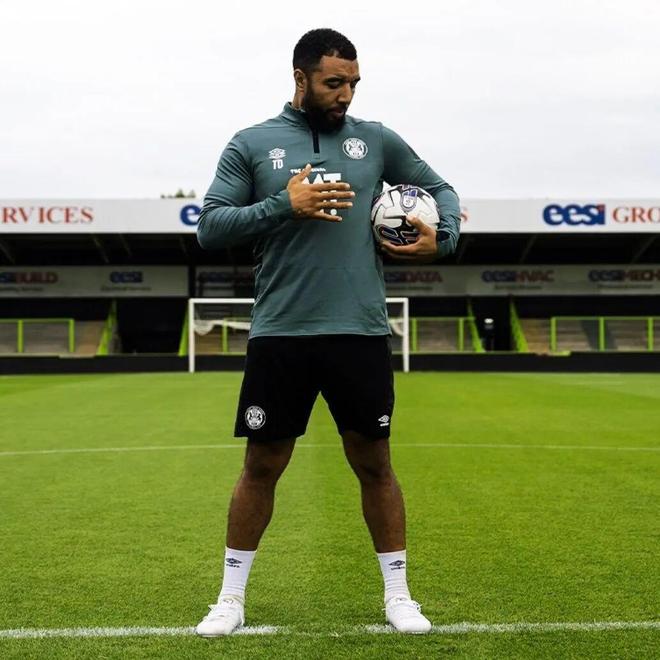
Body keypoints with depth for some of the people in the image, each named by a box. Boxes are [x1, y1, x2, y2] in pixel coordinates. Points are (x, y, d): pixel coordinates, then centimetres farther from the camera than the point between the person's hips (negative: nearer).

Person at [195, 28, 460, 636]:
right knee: (262, 466, 7)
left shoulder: (376, 140, 8)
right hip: (279, 335, -1)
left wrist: (442, 237, -2)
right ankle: (232, 597, 22)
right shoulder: (252, 145, 4)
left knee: (374, 464, 9)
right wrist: (284, 204, -14)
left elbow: (440, 189, 19)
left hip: (360, 333, 1)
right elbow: (210, 227, -1)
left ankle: (398, 595, 23)